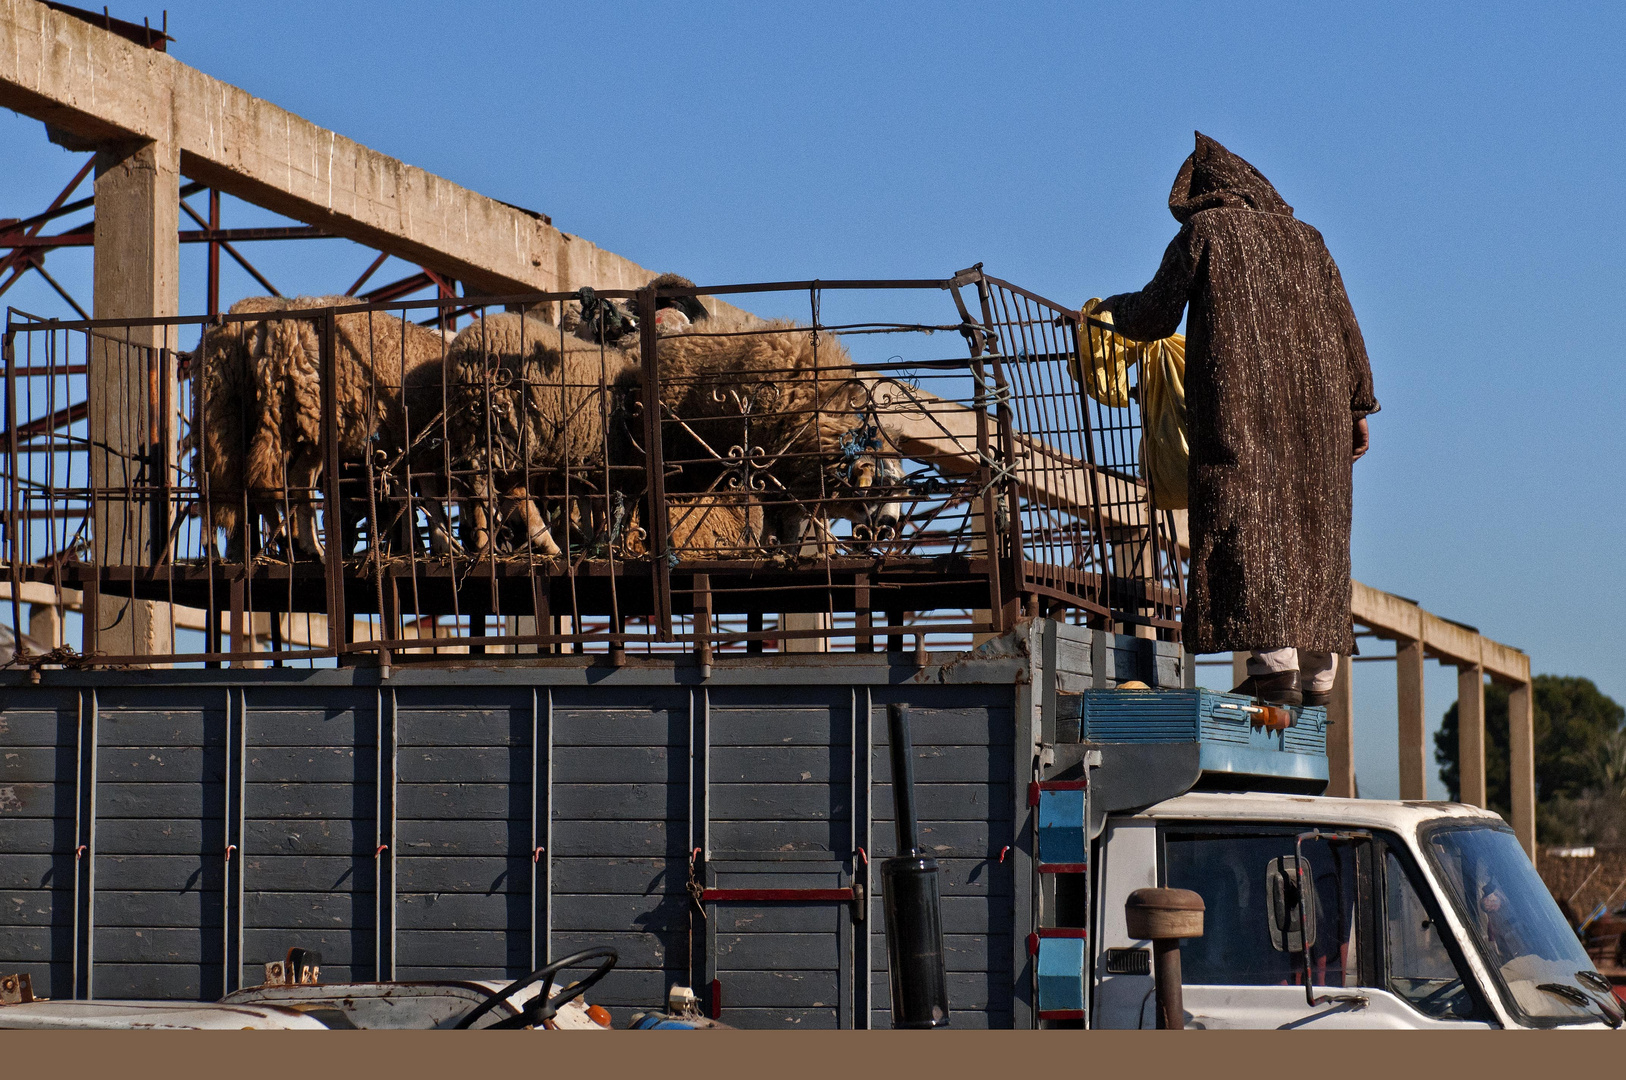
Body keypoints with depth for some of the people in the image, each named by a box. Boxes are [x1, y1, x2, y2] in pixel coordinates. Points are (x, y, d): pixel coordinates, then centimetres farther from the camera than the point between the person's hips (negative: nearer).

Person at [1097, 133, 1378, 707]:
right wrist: (1358, 407, 17)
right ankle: (1318, 674, 6)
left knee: (1249, 524, -10)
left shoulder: (1203, 232, 5)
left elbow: (1155, 316, 5)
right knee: (1314, 527, 8)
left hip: (1240, 404, -5)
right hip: (1316, 403, 5)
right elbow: (1344, 328, 14)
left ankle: (1275, 663, -22)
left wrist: (1116, 307, 26)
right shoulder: (1304, 238, 18)